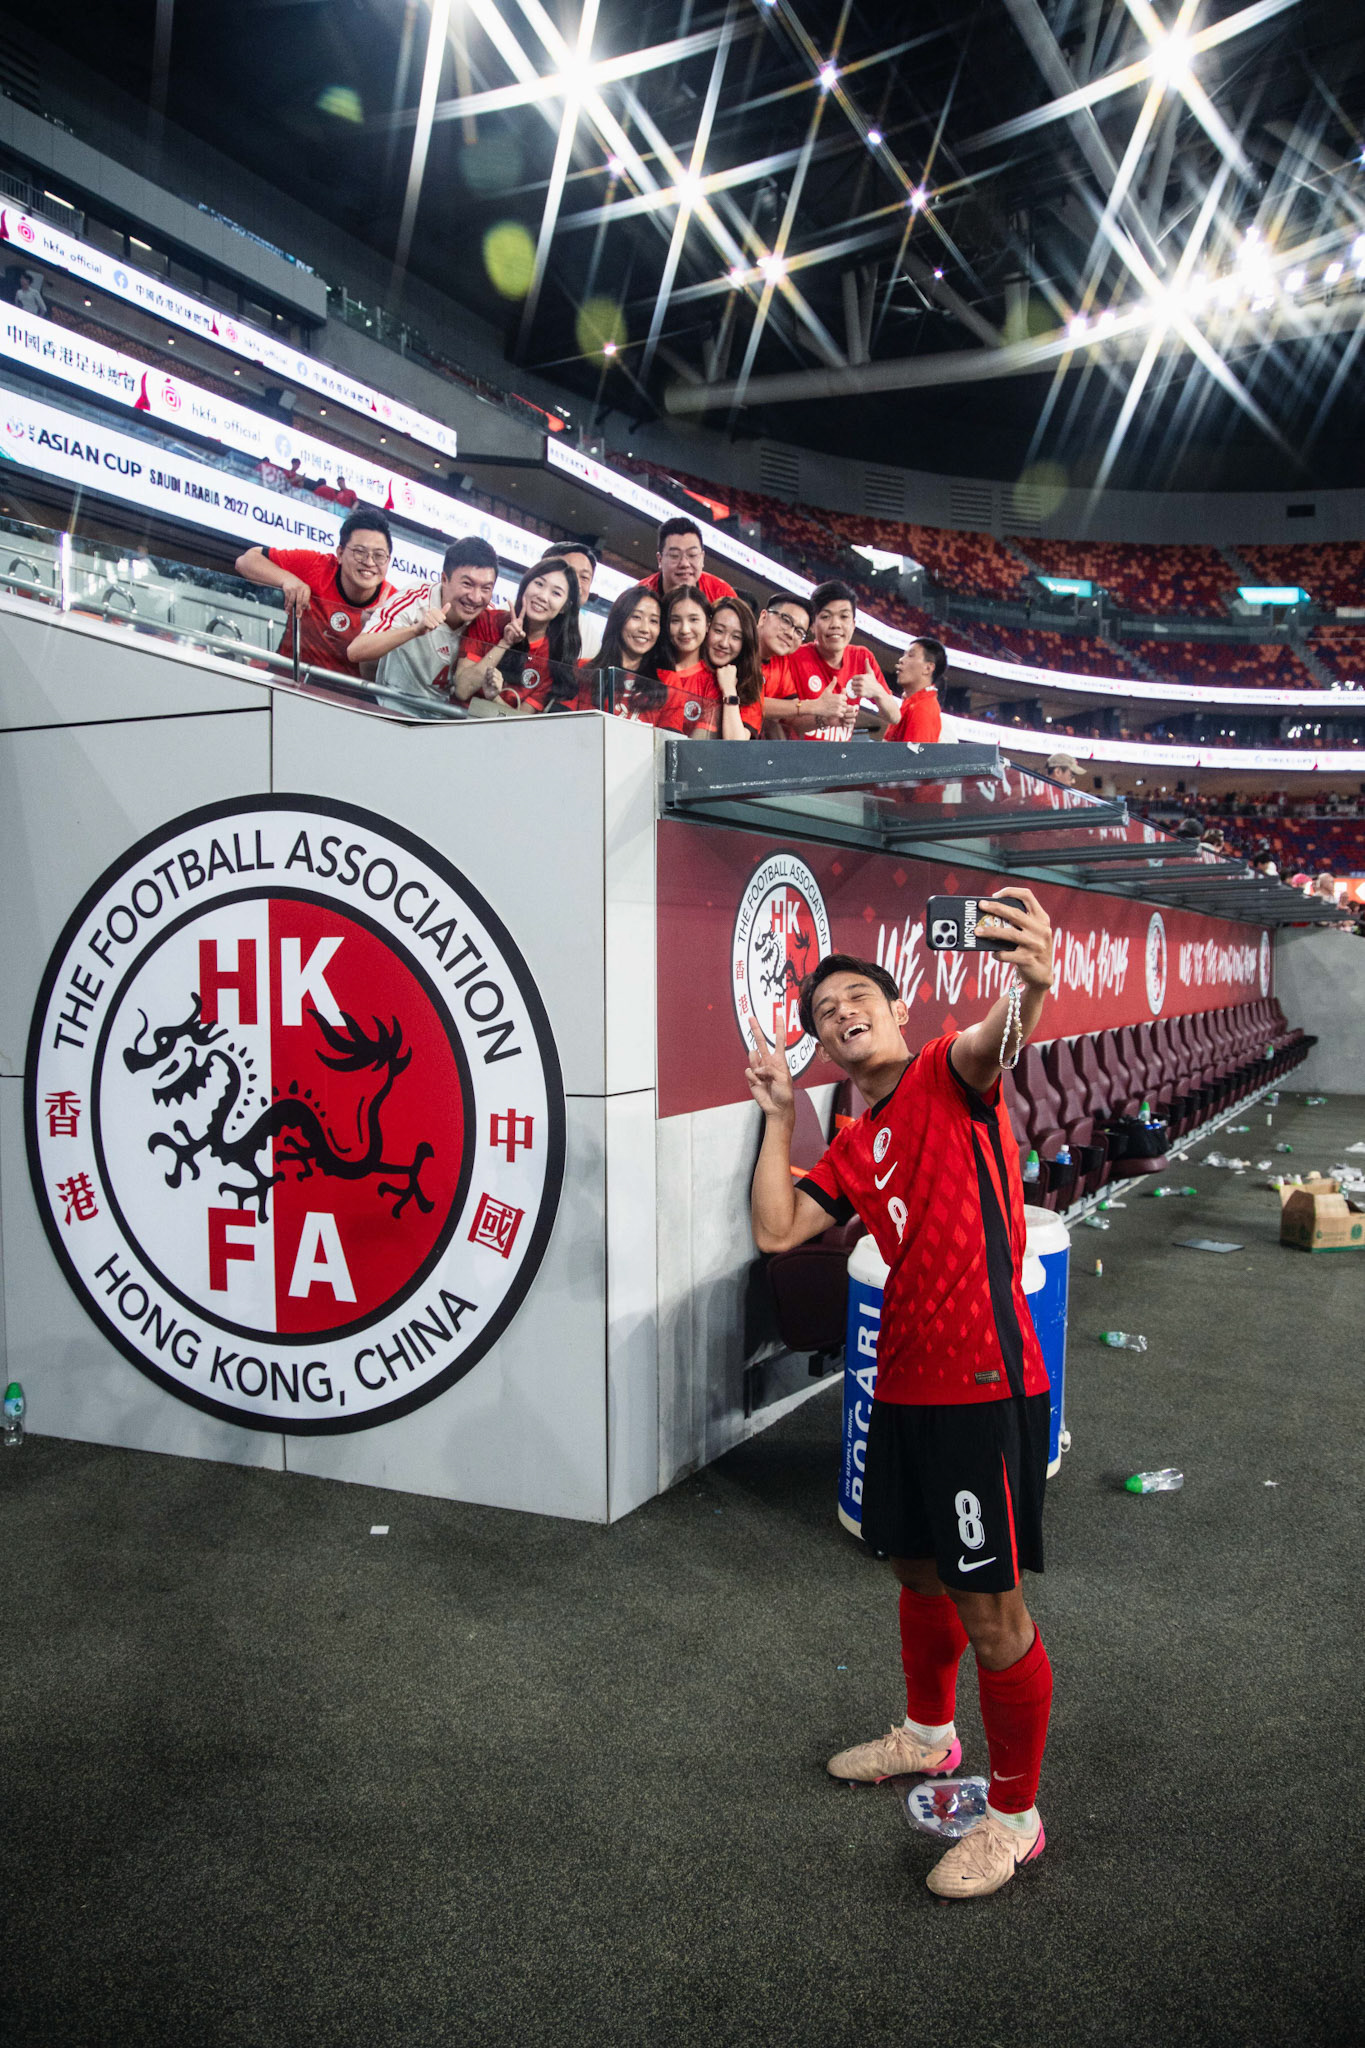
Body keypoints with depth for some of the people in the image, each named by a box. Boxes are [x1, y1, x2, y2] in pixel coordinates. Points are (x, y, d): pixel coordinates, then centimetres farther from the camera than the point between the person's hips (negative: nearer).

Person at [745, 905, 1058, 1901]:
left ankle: (1016, 1815, 21)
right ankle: (928, 1734, 49)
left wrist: (1031, 985, -54)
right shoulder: (854, 1151, 14)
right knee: (918, 1571, 25)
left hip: (984, 1387, -8)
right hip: (904, 1382, 8)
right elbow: (775, 1231, 4)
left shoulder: (949, 1075, -6)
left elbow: (996, 1040, -31)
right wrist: (779, 1117, 10)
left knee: (991, 1611, 2)